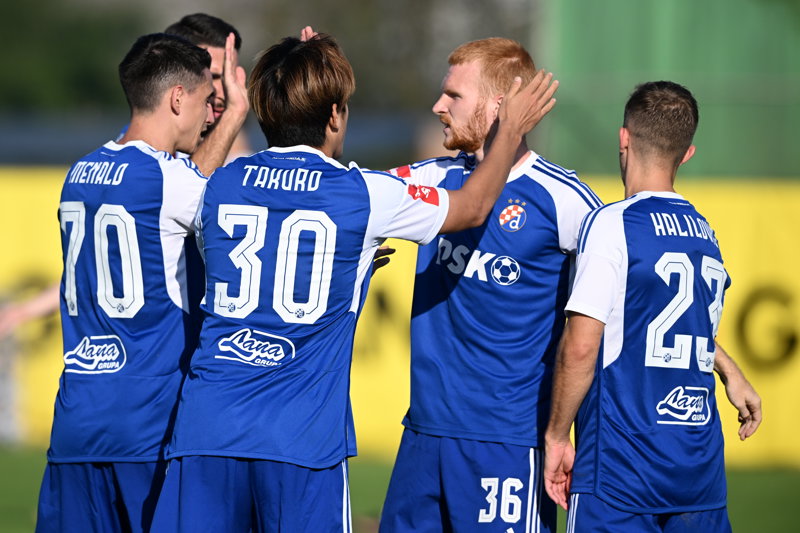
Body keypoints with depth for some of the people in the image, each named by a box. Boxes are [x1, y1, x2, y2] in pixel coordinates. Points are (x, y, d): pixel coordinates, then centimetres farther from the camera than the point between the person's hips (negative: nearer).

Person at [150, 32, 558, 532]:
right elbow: (473, 207, 17)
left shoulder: (220, 186, 8)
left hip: (205, 429, 3)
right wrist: (512, 131, 31)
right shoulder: (363, 195, -2)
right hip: (303, 436, -3)